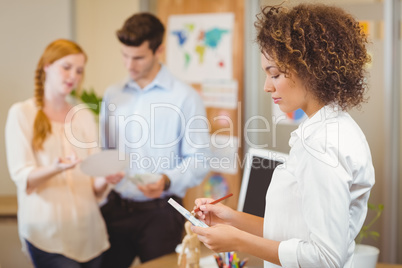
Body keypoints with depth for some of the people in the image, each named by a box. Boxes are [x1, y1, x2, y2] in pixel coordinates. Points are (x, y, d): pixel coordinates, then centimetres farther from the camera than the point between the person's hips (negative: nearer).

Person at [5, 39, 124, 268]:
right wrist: (55, 169, -26)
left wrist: (105, 179, -13)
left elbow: (95, 188, 10)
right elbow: (22, 177, -8)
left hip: (89, 229, 4)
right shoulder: (21, 113, 2)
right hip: (47, 232, -4)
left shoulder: (85, 116, 15)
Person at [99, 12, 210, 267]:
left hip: (159, 212, -4)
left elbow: (199, 161, -8)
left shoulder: (186, 97, -5)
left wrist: (167, 180, -25)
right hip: (115, 208, 4)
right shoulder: (113, 95, 11)